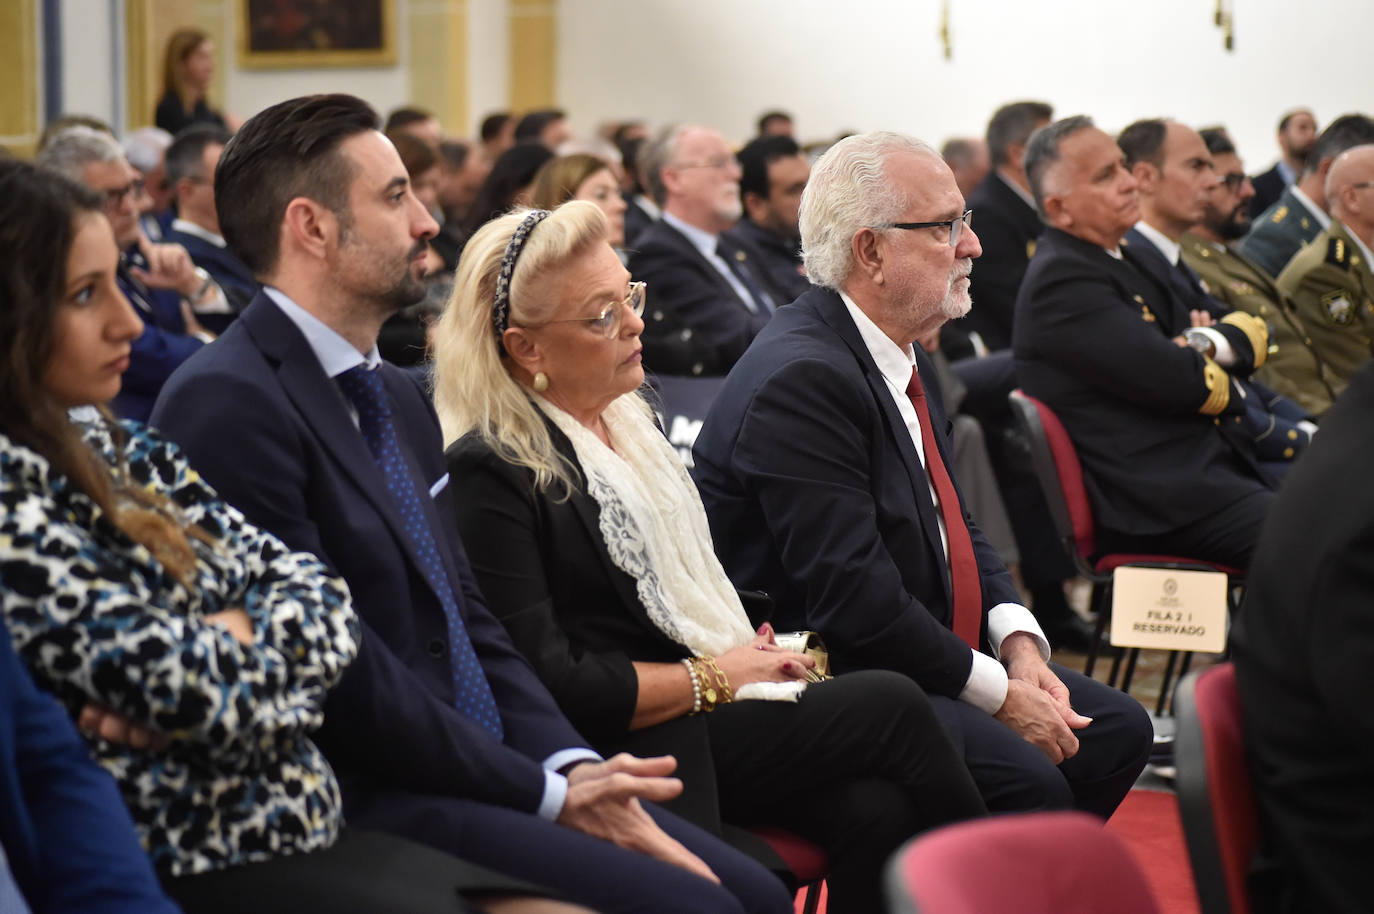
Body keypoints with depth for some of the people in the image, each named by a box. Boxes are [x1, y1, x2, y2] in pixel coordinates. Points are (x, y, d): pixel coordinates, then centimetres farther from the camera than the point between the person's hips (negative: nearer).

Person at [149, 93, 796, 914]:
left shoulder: (402, 400, 18)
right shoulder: (229, 404, -13)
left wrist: (571, 765, -2)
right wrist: (545, 793, -13)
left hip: (490, 774, 9)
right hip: (363, 806, -9)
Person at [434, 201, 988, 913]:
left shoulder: (626, 419, 15)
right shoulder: (489, 473, -13)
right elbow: (551, 682, -18)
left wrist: (752, 652, 3)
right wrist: (713, 679, -12)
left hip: (721, 688, 8)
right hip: (632, 749, -8)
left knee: (877, 809, -20)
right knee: (893, 708, -17)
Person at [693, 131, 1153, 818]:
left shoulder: (905, 363, 12)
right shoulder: (801, 380, -21)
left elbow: (956, 528, 19)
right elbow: (853, 596, -25)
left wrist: (1018, 642, 0)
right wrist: (997, 692, -17)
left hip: (913, 660, 10)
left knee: (1116, 730, 3)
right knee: (1028, 779, -26)